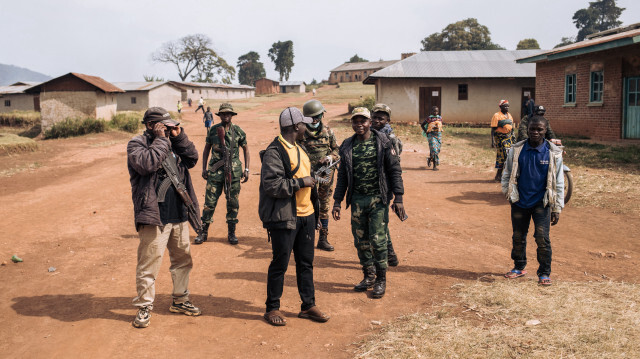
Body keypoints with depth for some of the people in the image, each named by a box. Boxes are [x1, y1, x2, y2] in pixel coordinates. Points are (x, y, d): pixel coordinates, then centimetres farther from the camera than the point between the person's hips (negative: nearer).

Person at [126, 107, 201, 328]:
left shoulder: (172, 143, 15)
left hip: (178, 214, 7)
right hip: (154, 217, -7)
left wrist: (179, 137, 1)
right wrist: (161, 140, -15)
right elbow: (147, 164, -24)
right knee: (149, 264, -3)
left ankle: (180, 300, 31)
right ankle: (144, 307, 12)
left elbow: (192, 160, 10)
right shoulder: (136, 144, -6)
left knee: (183, 258, 16)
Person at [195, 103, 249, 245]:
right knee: (210, 202, 0)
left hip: (234, 171, 0)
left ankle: (231, 233, 16)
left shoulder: (238, 131, 3)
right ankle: (204, 232, 11)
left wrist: (246, 169, 4)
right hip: (215, 170, 0)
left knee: (233, 203, 4)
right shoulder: (213, 130, 4)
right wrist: (204, 168, 7)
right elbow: (206, 149, 13)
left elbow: (246, 149, 10)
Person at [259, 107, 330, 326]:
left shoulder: (299, 149, 16)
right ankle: (272, 309, 15)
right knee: (280, 264, 1)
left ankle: (308, 306, 25)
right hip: (283, 217, -8)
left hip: (306, 215, 9)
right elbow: (271, 185, -24)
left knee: (306, 262, 14)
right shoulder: (274, 152, -15)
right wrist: (300, 183, -20)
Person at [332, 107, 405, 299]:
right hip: (357, 199, 4)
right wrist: (337, 202, 9)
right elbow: (342, 176, 13)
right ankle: (368, 276, 24)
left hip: (377, 198, -4)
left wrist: (398, 198, -7)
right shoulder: (347, 147, 7)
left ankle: (381, 280, 8)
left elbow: (395, 170, -2)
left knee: (377, 239, -6)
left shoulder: (382, 143, -3)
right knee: (360, 240, 8)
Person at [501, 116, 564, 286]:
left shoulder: (553, 153, -3)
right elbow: (506, 174, 12)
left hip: (541, 203, -2)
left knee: (542, 238, -8)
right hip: (519, 202, 2)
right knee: (518, 237, 11)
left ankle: (544, 273, 6)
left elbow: (559, 183, 1)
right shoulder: (516, 150, 1)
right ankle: (519, 267, 30)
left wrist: (557, 208, -1)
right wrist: (508, 193, 1)